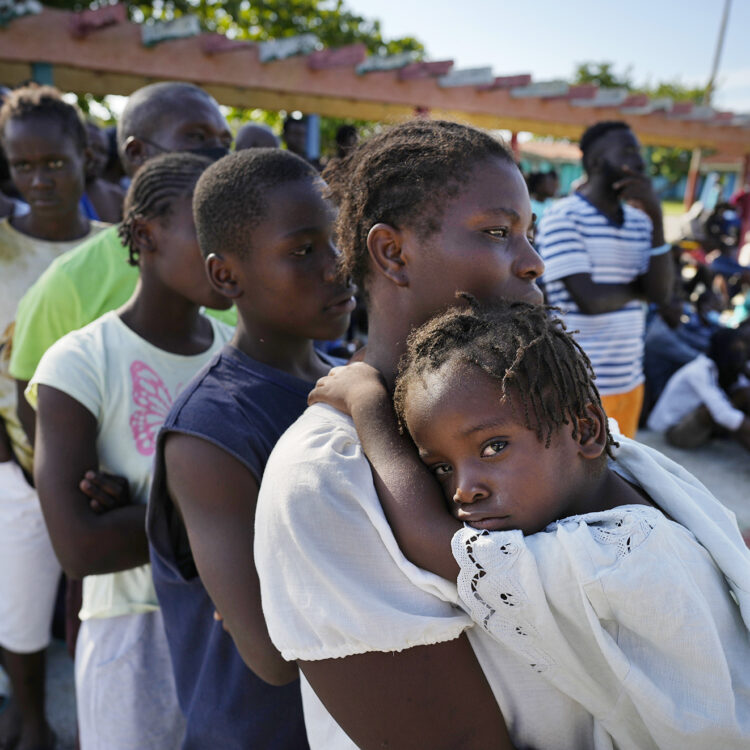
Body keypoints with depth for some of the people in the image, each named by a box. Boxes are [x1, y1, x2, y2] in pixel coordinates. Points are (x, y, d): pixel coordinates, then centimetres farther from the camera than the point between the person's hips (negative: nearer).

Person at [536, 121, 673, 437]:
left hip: (630, 379, 7)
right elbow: (589, 299, -21)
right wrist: (637, 287, -1)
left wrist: (656, 218, -8)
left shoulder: (639, 221, 9)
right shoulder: (563, 217, -12)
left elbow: (661, 293, -1)